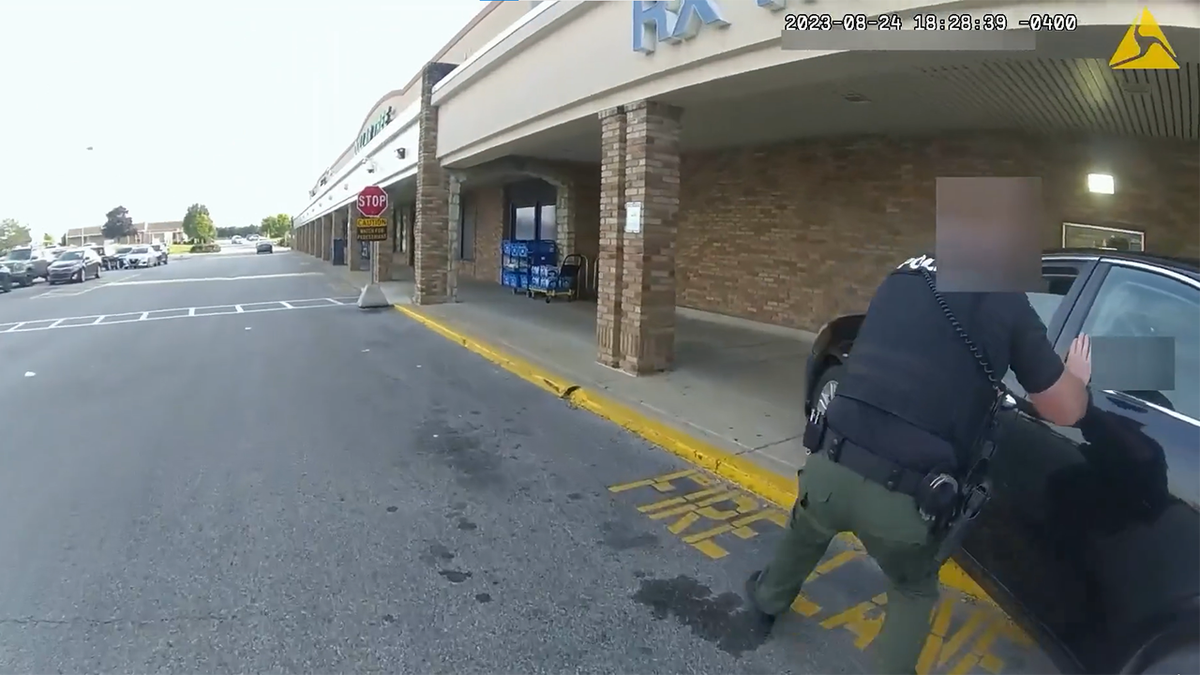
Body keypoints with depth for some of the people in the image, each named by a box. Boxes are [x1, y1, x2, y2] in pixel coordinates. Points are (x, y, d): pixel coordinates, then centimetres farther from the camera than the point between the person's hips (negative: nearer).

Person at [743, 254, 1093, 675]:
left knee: (807, 529, 38)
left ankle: (768, 599, 61)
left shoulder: (907, 275, 12)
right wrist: (1076, 377, 32)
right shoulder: (1008, 304, 2)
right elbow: (1065, 412, 10)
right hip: (903, 499, -3)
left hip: (829, 467, 4)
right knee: (914, 591, 31)